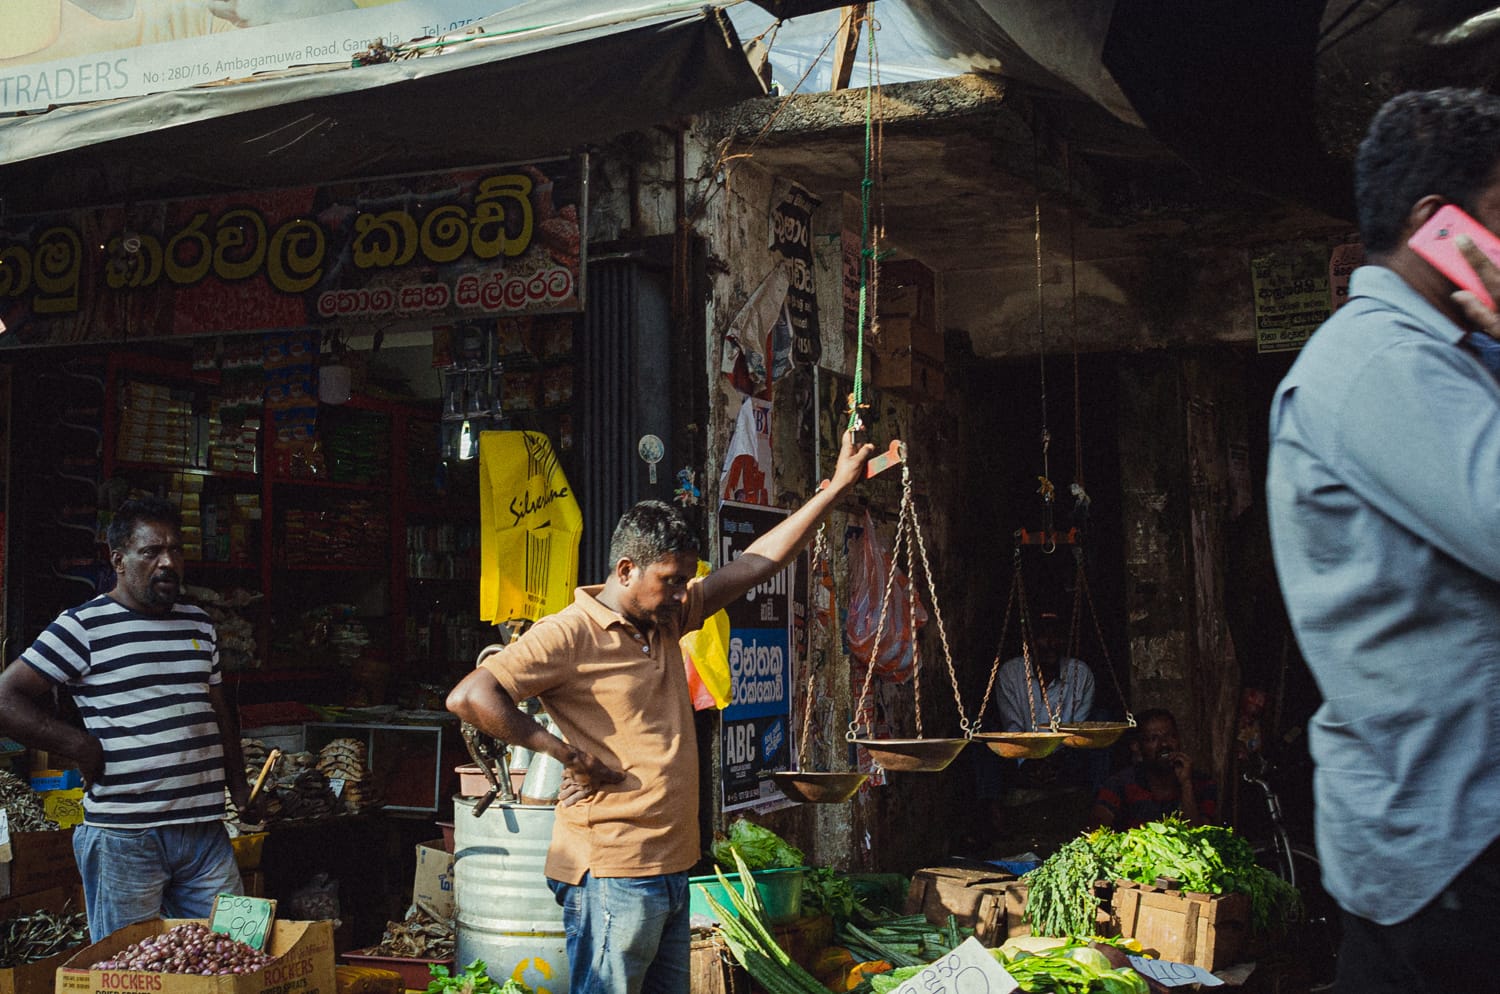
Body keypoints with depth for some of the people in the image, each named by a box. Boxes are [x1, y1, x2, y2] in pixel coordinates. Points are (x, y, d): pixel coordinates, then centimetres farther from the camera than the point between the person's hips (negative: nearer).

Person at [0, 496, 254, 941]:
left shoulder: (199, 625, 15)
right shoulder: (83, 626, -4)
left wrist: (241, 795, 14)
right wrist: (81, 746, -13)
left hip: (206, 830, 5)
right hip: (124, 837, -5)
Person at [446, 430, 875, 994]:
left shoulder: (666, 620, 13)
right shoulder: (569, 635, -12)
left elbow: (757, 564, 17)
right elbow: (468, 698, -21)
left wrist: (837, 487, 17)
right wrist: (565, 752, -19)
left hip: (671, 869, 9)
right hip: (611, 877, -8)